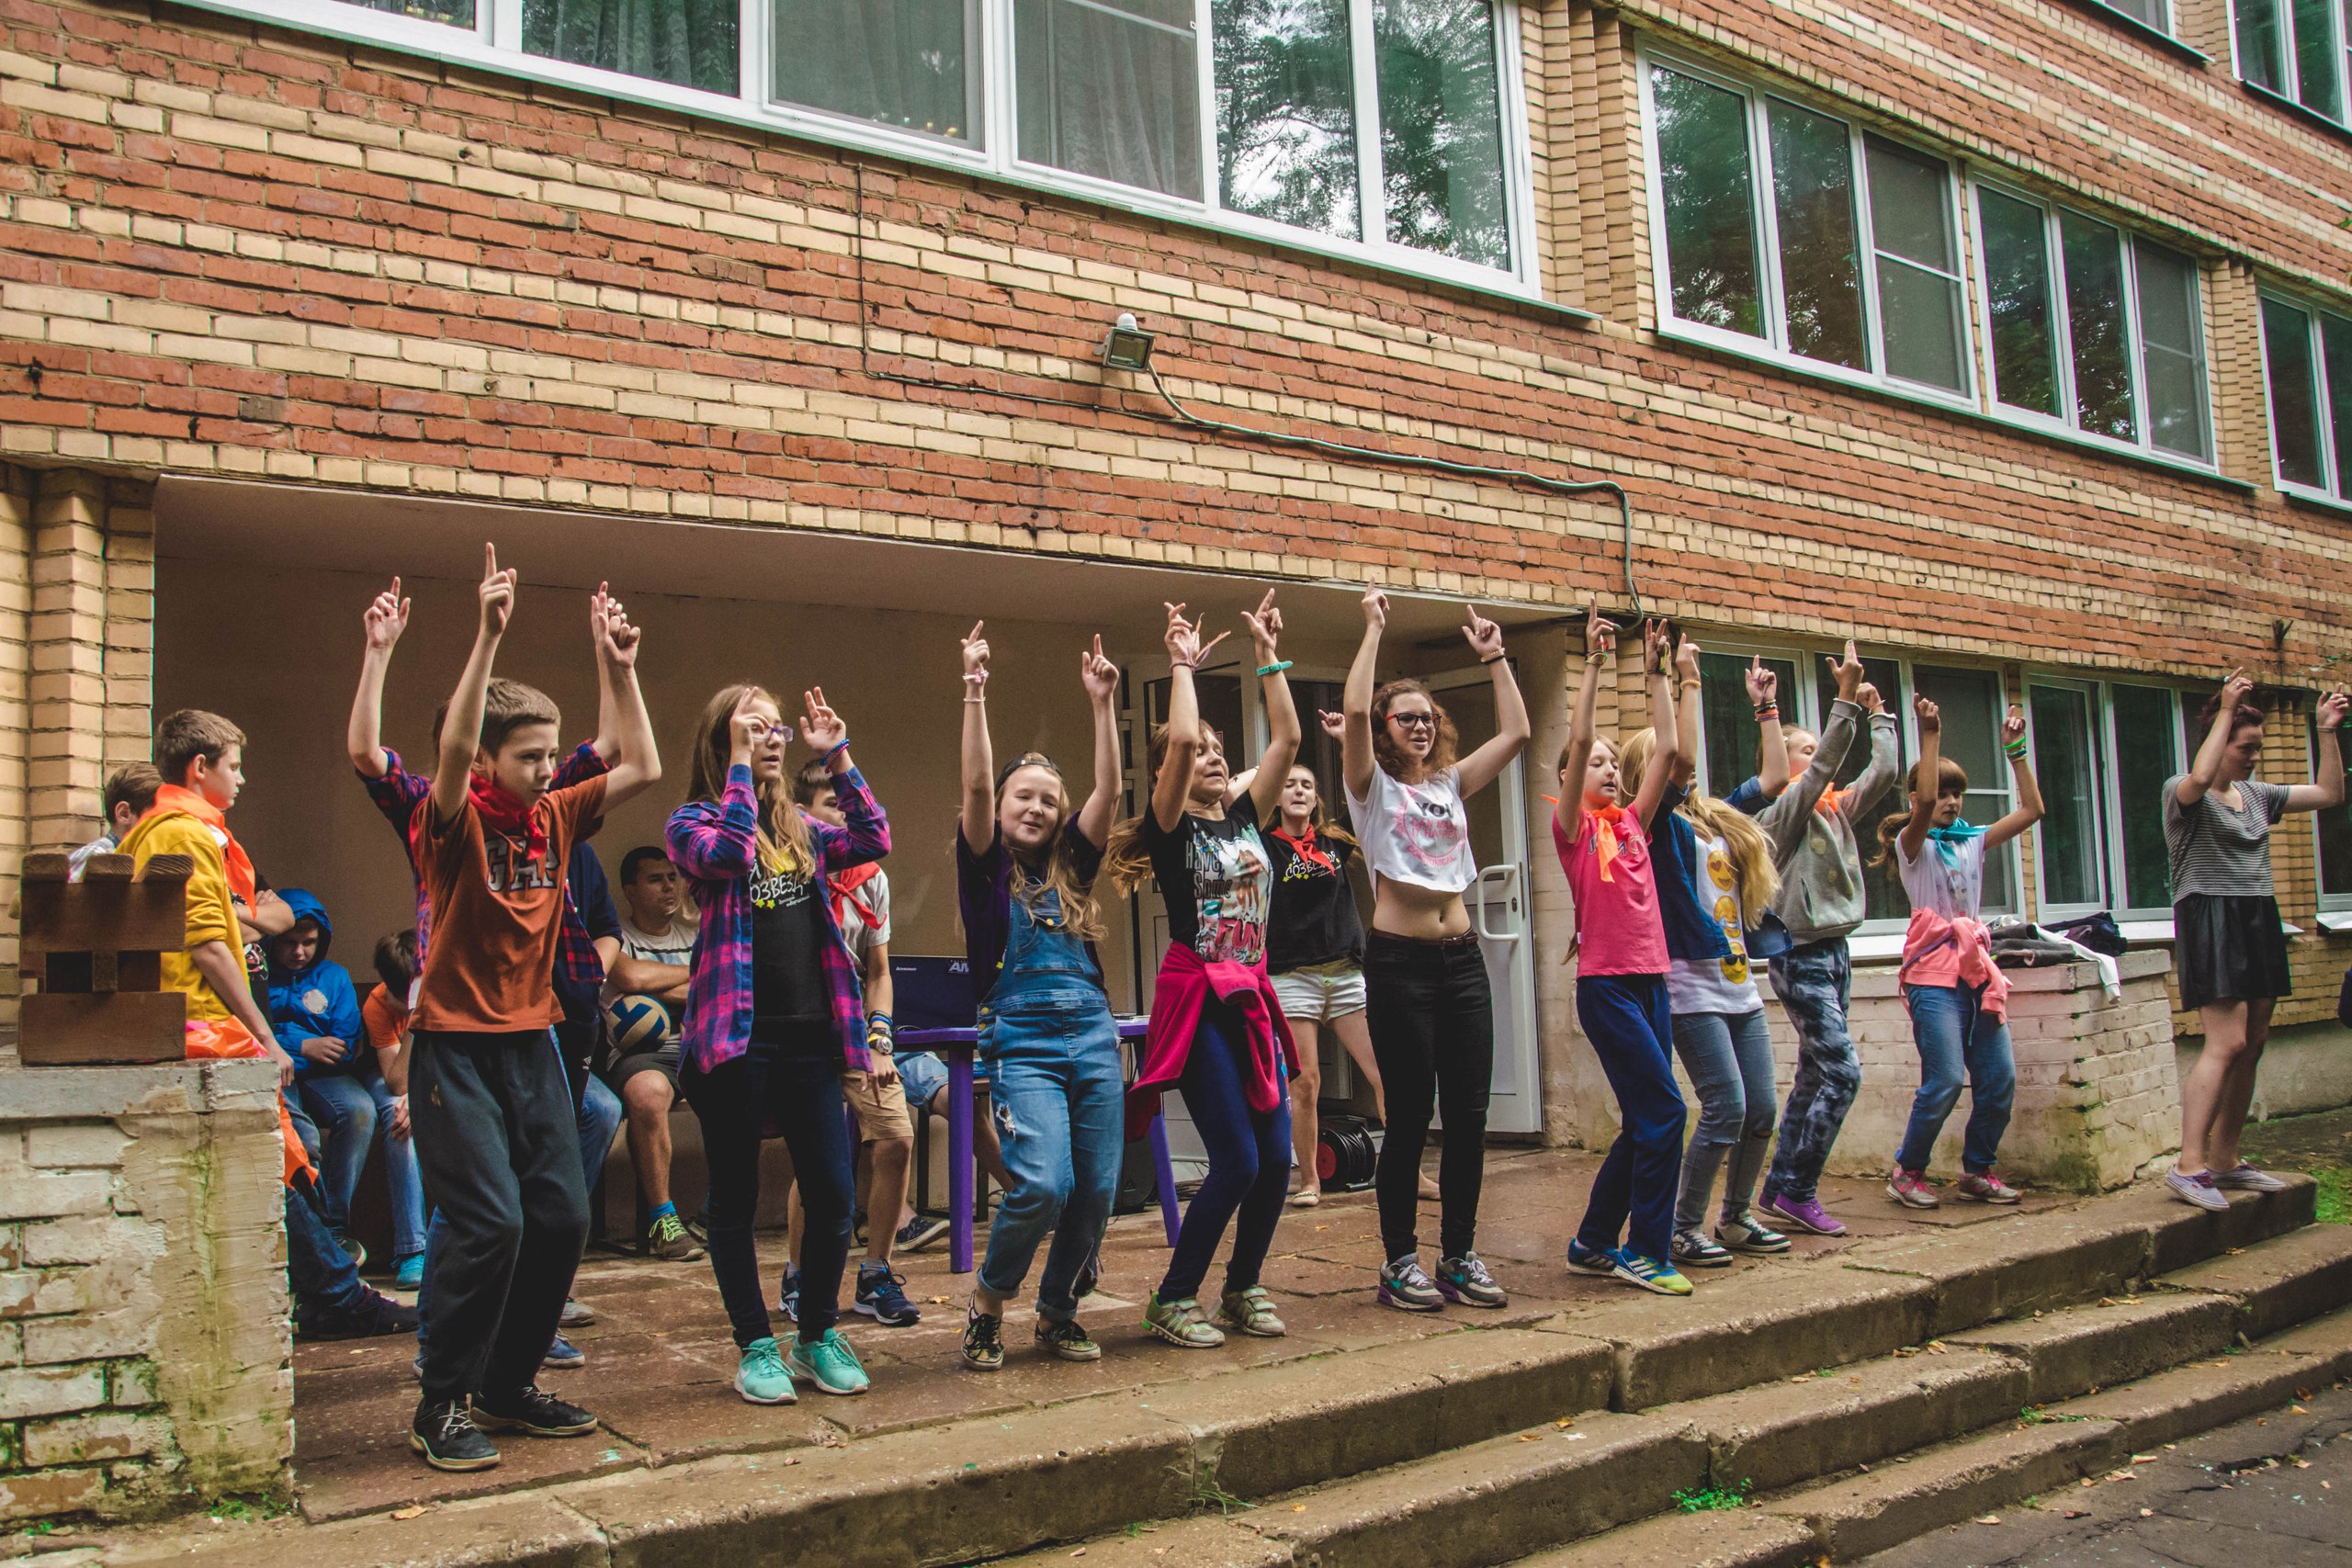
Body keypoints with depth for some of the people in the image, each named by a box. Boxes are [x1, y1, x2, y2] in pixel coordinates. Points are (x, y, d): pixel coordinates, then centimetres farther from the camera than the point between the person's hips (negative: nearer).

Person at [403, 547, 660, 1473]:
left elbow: (642, 768, 4)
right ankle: (441, 1407, 4)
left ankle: (506, 1385, 21)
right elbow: (454, 749, -29)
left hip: (533, 1042, 6)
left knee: (561, 1217, 5)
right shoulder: (455, 821, -9)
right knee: (489, 1222, -12)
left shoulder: (555, 817, 7)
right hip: (457, 1045, -6)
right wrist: (487, 637, -33)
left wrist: (619, 667, -3)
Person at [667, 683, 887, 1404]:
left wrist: (838, 756, 1)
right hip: (735, 1038, -4)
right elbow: (728, 855, -20)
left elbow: (874, 840, 3)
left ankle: (818, 1335, 21)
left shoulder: (798, 827, 16)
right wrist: (740, 765, -15)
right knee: (735, 1200, 6)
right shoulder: (694, 822, 1)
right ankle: (756, 1346, 18)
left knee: (833, 1194, 3)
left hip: (809, 1036, 4)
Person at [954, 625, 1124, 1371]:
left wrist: (1103, 704, -1)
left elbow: (1109, 790, 4)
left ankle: (1058, 1310, 24)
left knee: (1097, 1189, 3)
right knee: (1041, 1183, -18)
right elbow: (976, 785, -10)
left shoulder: (1071, 867, 13)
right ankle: (987, 1303, 6)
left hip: (1094, 1037, 5)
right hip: (1022, 1041, -5)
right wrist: (974, 691, -16)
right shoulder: (986, 868, 4)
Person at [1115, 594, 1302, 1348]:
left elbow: (1285, 739, 7)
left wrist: (1268, 656, 7)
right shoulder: (1170, 828, -5)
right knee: (1236, 1160, -9)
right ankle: (1173, 1298, 7)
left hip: (1252, 998, 7)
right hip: (1198, 998, -6)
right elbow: (1179, 740, -20)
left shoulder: (1245, 819, 11)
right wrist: (1183, 666, -9)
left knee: (1276, 1156, 5)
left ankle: (1242, 1287, 23)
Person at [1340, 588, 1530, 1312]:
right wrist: (1374, 629, -10)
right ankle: (1400, 1261, 9)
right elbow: (1354, 710, -15)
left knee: (1469, 1115, 5)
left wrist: (1493, 655, 11)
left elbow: (1516, 731, 10)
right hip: (1399, 959, -5)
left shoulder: (1450, 784, 15)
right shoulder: (1371, 786, 1)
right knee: (1409, 1116, -2)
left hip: (1461, 957, 5)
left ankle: (1460, 1256, 16)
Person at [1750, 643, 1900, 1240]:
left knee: (1813, 1078, 9)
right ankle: (1797, 1191, -5)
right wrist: (1846, 700, -28)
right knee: (1842, 1073, -13)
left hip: (1834, 954, 8)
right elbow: (1823, 767, -24)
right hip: (1801, 957, -8)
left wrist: (1877, 713, 7)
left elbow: (1883, 773, 7)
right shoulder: (1783, 811, -9)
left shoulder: (1837, 809, 13)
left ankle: (1778, 1193, 14)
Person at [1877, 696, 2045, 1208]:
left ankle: (1977, 1169, 18)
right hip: (1934, 972, -6)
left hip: (1976, 965, 6)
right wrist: (1931, 735, -23)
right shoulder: (1913, 843, -1)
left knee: (2000, 1077, 1)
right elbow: (1924, 804, -22)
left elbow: (2031, 809, 10)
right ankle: (1906, 1172, 4)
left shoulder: (1972, 841, 16)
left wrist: (2015, 750, 6)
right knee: (1945, 1081, -13)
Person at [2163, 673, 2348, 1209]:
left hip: (2258, 921, 8)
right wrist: (2225, 710, -23)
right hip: (2210, 920, -8)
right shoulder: (2181, 793, -5)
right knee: (2227, 1042, -17)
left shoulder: (2258, 795, 18)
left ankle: (2225, 1161, 12)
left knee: (2252, 1045, 5)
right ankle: (2188, 1166, -17)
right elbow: (2200, 779, -29)